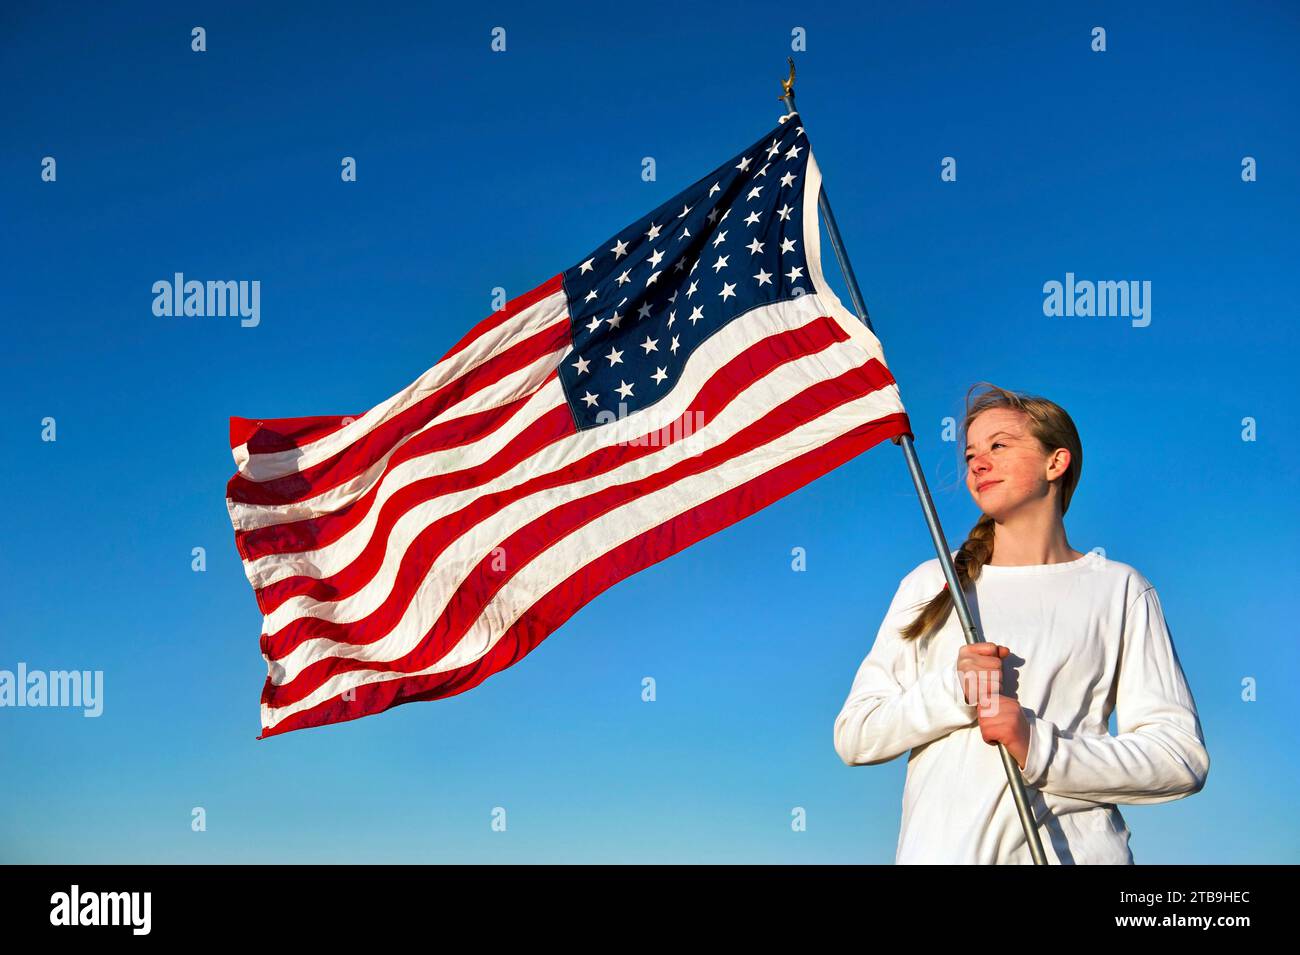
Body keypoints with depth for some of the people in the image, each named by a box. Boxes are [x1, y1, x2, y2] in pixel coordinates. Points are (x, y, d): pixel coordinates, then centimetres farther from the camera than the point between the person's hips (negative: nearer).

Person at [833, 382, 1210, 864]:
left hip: (1074, 849, -1)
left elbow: (1182, 757, -4)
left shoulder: (1119, 590, 4)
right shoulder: (931, 584, 10)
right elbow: (854, 736, 4)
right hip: (942, 848, 2)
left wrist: (1042, 749, -16)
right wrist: (952, 690, -12)